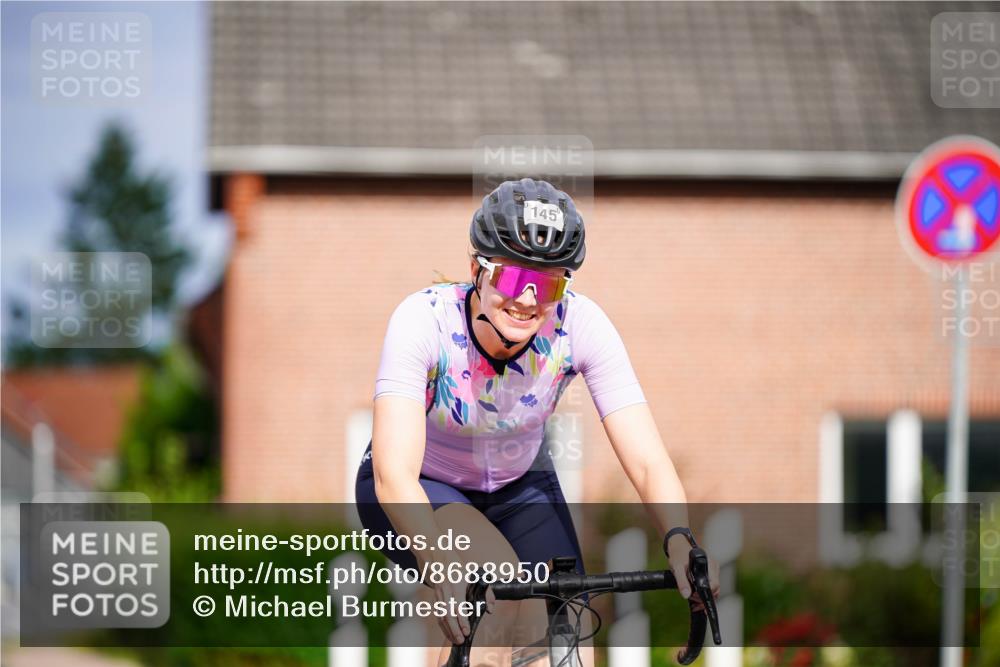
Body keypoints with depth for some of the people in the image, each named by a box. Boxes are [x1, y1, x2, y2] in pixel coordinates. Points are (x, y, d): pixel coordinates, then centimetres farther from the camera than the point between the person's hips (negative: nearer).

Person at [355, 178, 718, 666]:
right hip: (420, 487, -3)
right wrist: (440, 564, -62)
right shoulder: (424, 320, -33)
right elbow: (394, 473, -44)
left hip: (518, 484, 3)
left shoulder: (580, 325, -26)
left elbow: (647, 460, -32)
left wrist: (679, 541, -52)